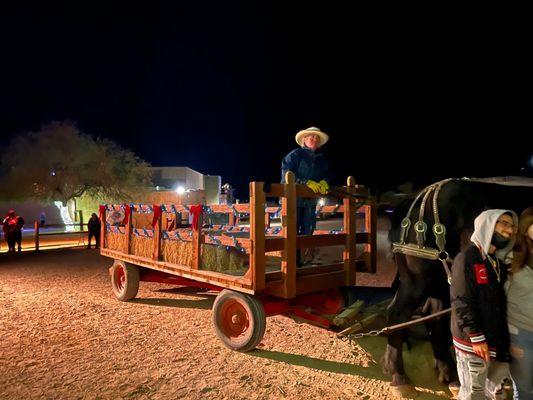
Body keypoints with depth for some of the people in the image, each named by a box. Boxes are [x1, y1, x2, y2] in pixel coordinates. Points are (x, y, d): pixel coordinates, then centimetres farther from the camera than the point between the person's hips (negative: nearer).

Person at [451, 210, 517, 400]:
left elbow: (501, 301, 16)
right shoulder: (467, 257, -12)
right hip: (472, 341, -8)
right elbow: (461, 301, -18)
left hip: (496, 340, 8)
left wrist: (506, 339, 11)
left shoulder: (499, 261, 13)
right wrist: (476, 337, -18)